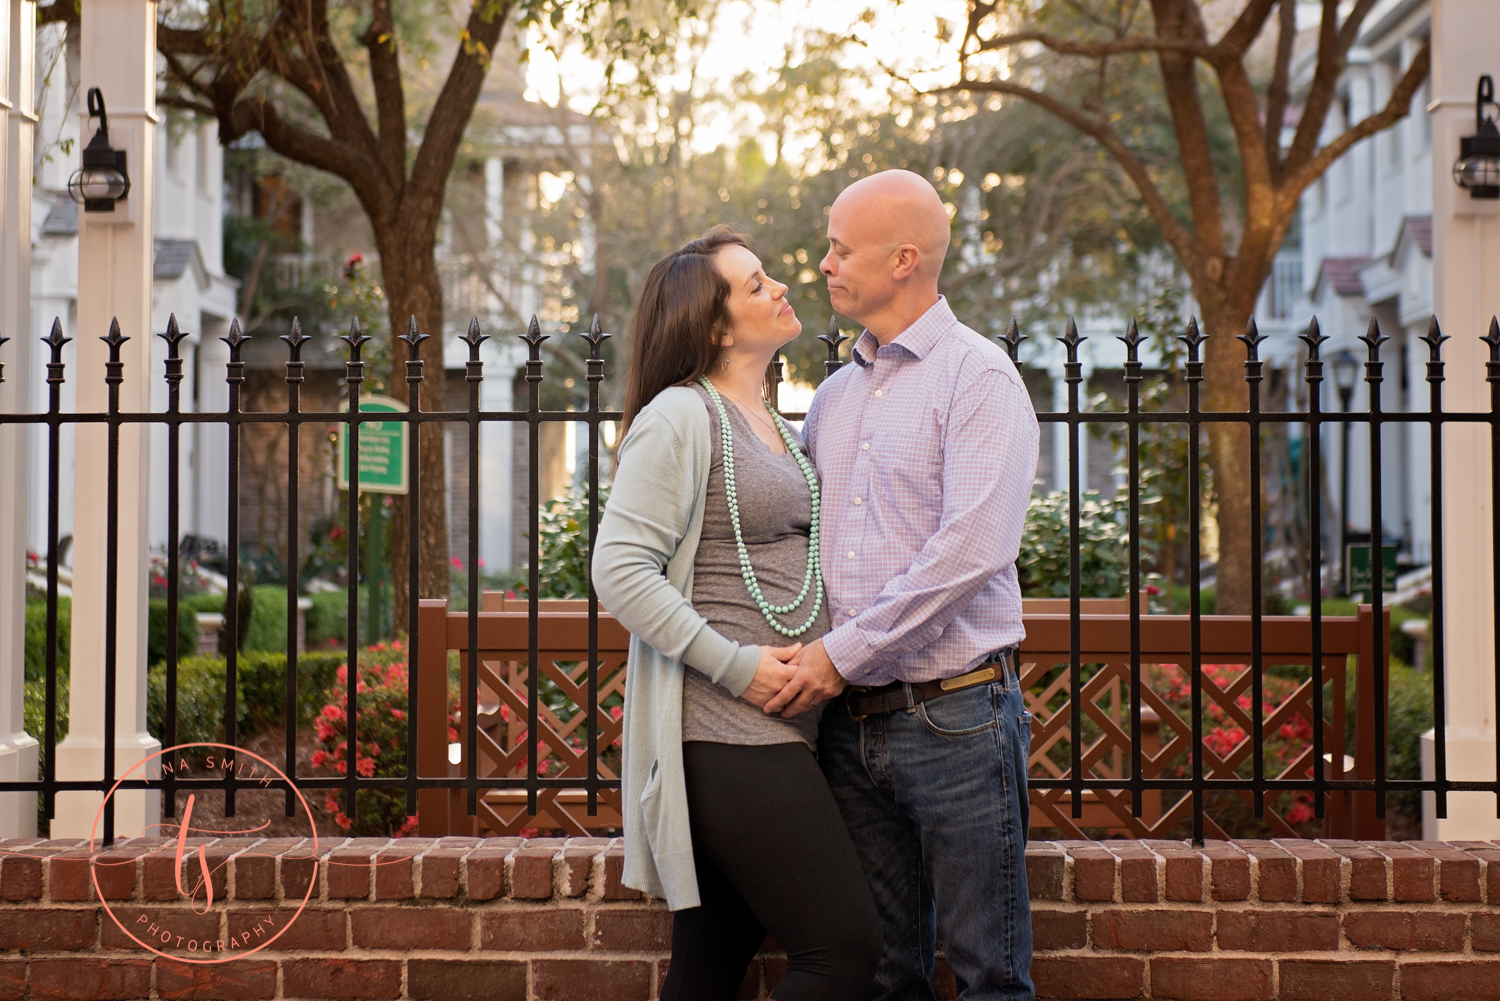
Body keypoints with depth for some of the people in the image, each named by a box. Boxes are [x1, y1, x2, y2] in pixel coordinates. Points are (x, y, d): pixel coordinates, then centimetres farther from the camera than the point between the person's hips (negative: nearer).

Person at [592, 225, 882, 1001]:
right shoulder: (680, 417, -8)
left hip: (778, 728, 9)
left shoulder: (778, 427, 20)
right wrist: (733, 664, -18)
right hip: (724, 732, -9)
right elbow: (620, 568, -16)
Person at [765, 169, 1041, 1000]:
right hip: (851, 718, 7)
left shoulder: (977, 377, -7)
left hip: (954, 716, -6)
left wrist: (844, 651, -16)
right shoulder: (833, 396, 15)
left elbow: (971, 549, -18)